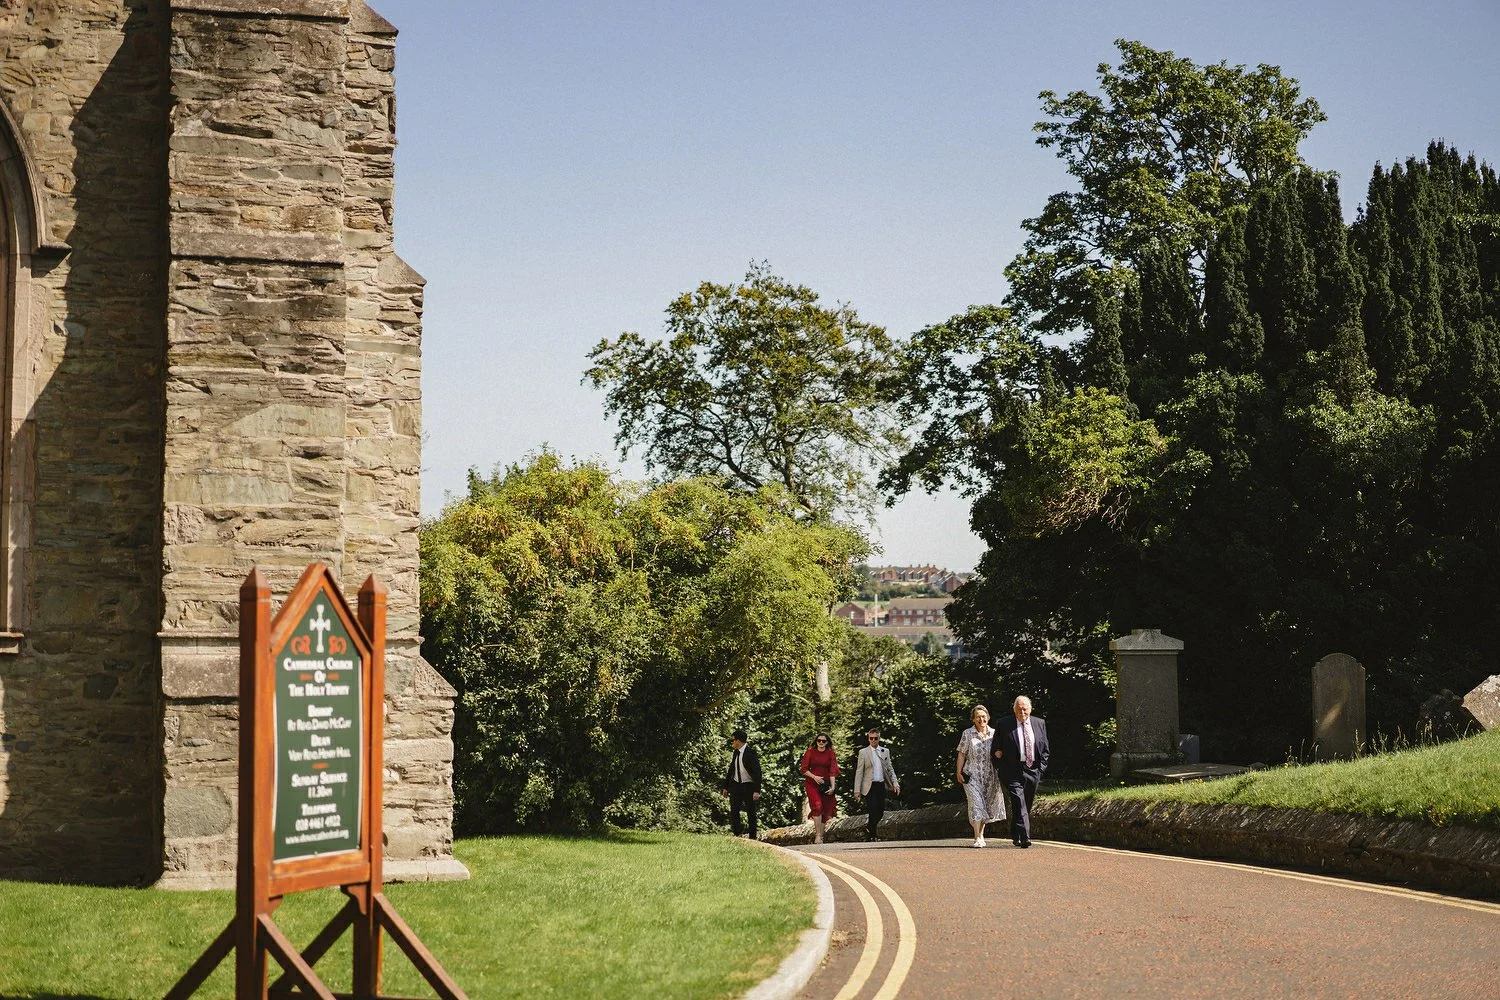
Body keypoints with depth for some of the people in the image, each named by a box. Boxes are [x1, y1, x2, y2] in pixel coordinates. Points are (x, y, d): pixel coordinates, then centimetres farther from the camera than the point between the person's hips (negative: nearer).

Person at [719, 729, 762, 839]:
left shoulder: (750, 753, -16)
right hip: (736, 785, 6)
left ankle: (752, 837, 12)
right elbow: (731, 769, 15)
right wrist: (725, 787, 16)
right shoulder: (736, 753, 5)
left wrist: (756, 791, -23)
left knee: (750, 812, 4)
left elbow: (757, 772, -18)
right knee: (734, 811, 2)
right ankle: (736, 835, 9)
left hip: (748, 786, -6)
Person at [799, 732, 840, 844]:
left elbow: (833, 770, -2)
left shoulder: (830, 753, 5)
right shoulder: (810, 752, 2)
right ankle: (818, 835, -20)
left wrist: (832, 786, -12)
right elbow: (804, 769, 2)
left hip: (825, 784, 2)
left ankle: (821, 835, 12)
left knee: (826, 810, 2)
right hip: (812, 784, -2)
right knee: (817, 806, -19)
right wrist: (814, 777, -13)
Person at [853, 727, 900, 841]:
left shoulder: (885, 751, 11)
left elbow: (890, 769, 13)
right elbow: (859, 772, -2)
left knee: (880, 811, 5)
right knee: (874, 810, -13)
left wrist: (895, 784, 0)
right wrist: (857, 790, -7)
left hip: (882, 785, 4)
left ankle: (869, 829, 28)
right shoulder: (863, 752, 0)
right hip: (870, 786, -4)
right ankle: (872, 835, 3)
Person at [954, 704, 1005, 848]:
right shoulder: (967, 734, -2)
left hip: (990, 775, 3)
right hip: (972, 775, -3)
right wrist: (958, 772, -3)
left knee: (987, 805, 8)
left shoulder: (993, 734, 6)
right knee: (976, 804, -13)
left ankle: (981, 834, 24)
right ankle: (977, 837, -13)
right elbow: (962, 754, 1)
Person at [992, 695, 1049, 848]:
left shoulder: (1039, 724, 9)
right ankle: (1024, 837, -22)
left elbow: (1045, 749, 15)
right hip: (1013, 771, -4)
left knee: (1027, 806, 10)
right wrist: (1000, 768, -1)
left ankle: (1016, 836, 24)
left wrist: (1041, 767, 4)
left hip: (1033, 771, 4)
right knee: (1019, 804, -16)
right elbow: (996, 748, 5)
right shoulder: (1004, 725, -2)